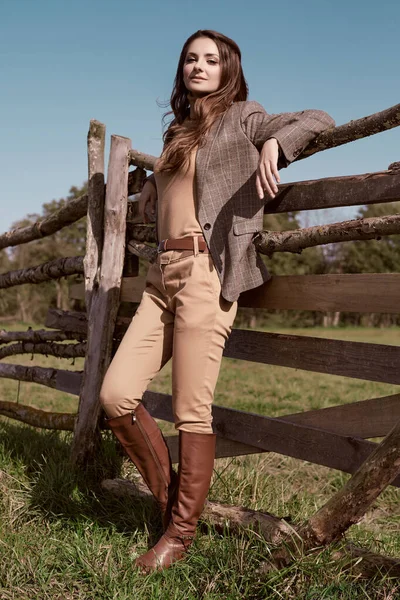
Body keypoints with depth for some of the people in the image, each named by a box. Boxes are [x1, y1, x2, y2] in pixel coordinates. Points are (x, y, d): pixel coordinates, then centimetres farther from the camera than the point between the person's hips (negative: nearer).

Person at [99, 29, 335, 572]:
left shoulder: (242, 119, 7)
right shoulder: (178, 132, 26)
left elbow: (319, 119, 2)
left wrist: (274, 142, -13)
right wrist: (155, 182, 23)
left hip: (207, 274, -7)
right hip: (163, 274, 7)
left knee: (192, 413, -6)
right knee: (116, 395, -3)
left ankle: (181, 534, 10)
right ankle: (170, 499, 16)